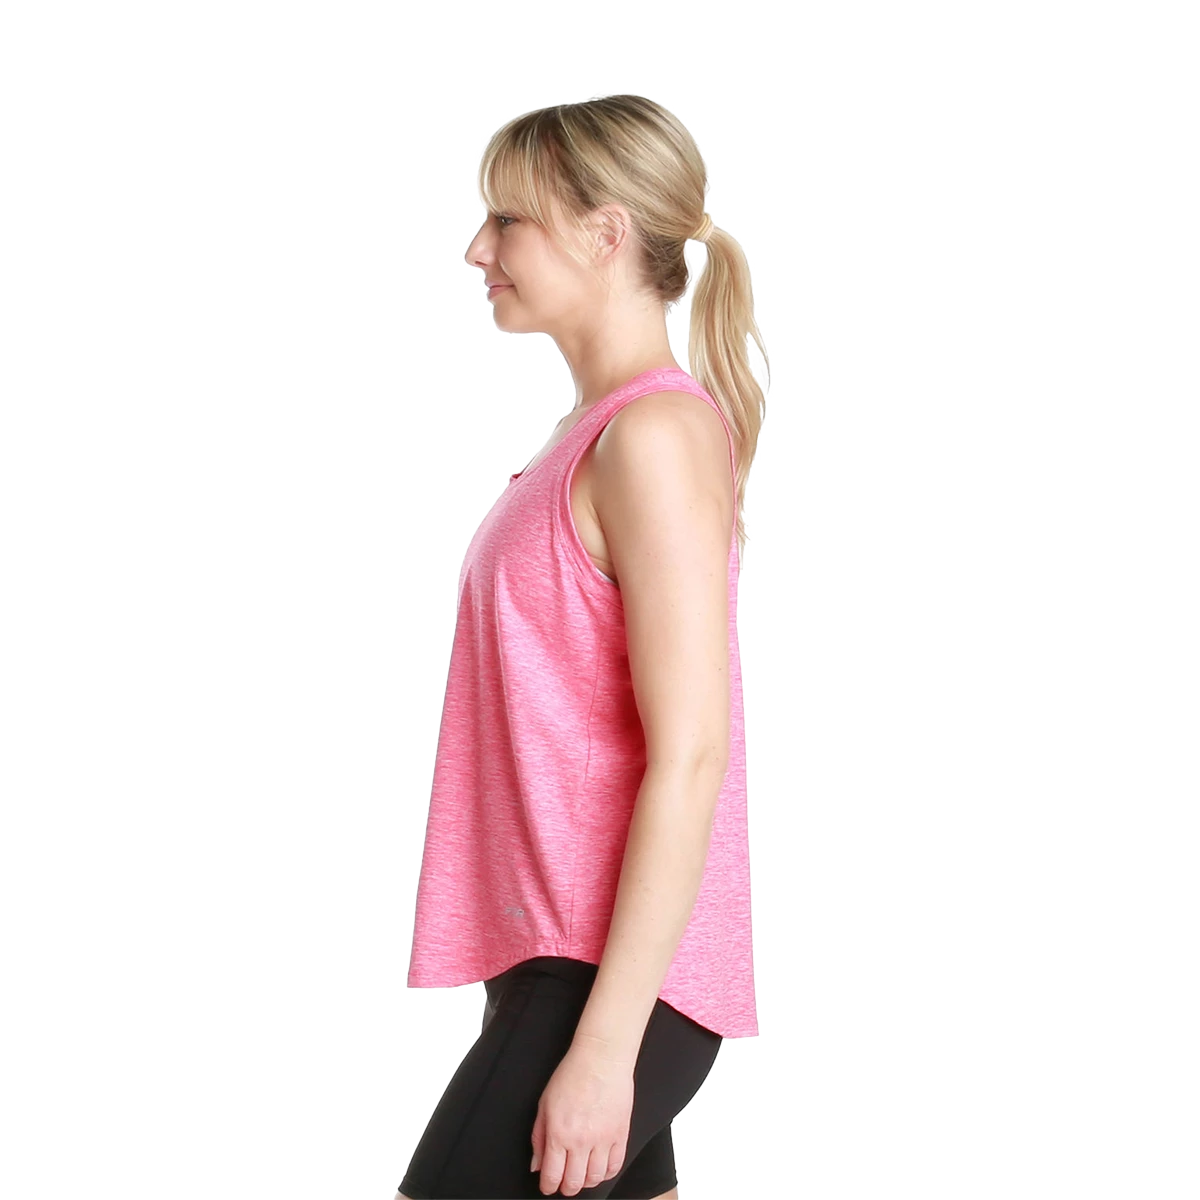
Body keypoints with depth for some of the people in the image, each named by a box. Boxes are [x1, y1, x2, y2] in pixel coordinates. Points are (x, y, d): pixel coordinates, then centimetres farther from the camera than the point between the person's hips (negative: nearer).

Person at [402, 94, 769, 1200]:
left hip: (615, 973, -9)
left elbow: (690, 759, -19)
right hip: (561, 949, 9)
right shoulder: (596, 428, 12)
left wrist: (606, 1044, -21)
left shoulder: (655, 434, -15)